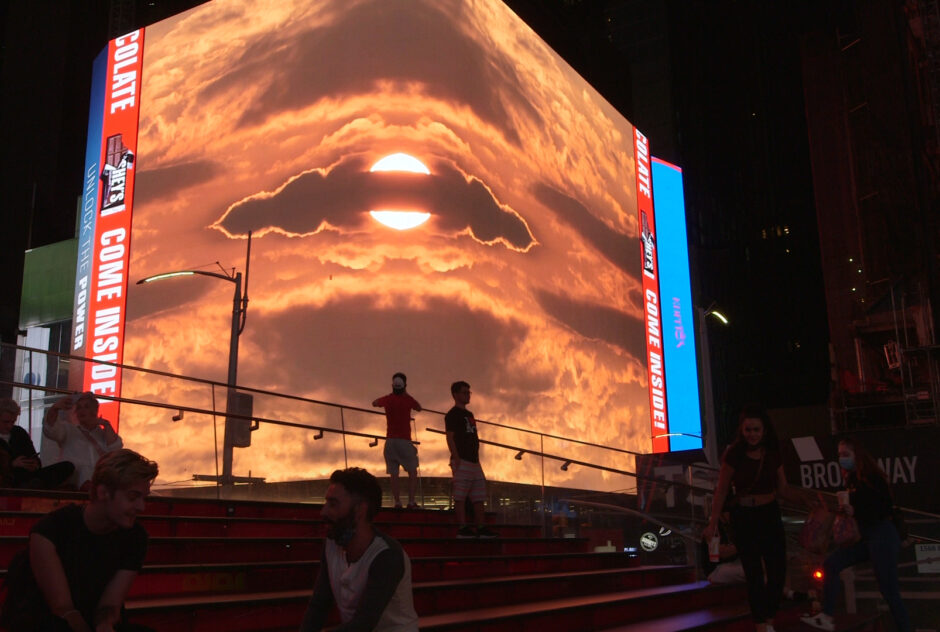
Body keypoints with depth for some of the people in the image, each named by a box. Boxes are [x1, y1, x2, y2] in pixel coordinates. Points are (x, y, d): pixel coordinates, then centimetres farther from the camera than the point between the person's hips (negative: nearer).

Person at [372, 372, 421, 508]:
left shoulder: (388, 399, 3)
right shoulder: (408, 399, -2)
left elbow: (374, 403, 20)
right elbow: (419, 408, 17)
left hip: (390, 440, 3)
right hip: (405, 440, -3)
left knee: (393, 473, 3)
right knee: (412, 471, 5)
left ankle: (397, 502, -4)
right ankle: (411, 501, -5)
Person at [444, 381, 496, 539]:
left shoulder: (469, 415, 21)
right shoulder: (452, 414, -4)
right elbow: (450, 438, -11)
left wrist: (477, 459, 17)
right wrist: (456, 459, -19)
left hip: (474, 461, 9)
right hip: (462, 461, -9)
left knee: (478, 497, 8)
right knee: (460, 496, -7)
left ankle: (481, 528, 10)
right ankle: (463, 528, -7)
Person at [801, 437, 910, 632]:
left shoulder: (871, 477, -15)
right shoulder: (852, 478, 8)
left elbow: (886, 508, -17)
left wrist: (854, 511, -21)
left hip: (883, 537, -9)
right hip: (868, 537, 9)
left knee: (889, 590, -7)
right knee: (831, 564, 5)